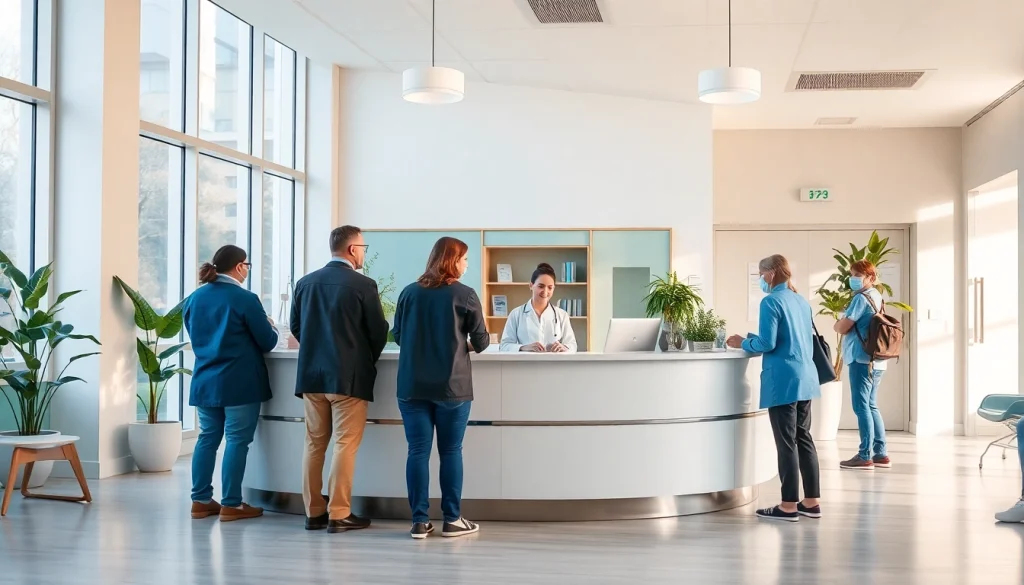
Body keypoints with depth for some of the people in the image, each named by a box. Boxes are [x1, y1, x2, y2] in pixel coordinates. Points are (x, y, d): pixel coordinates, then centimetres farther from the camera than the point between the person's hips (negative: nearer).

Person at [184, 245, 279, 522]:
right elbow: (267, 342, -8)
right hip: (239, 383, -7)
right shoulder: (245, 299, -12)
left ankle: (201, 500, 15)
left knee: (208, 438, 13)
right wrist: (271, 328, 13)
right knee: (237, 441, -1)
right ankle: (231, 504, 0)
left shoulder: (194, 299, 8)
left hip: (204, 381, 7)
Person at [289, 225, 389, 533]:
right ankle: (339, 514, 0)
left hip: (311, 373, 5)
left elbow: (295, 326, 10)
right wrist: (367, 360, 15)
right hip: (349, 376, -5)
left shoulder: (305, 282, 5)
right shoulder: (363, 285, -10)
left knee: (314, 444, 11)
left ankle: (314, 512, 15)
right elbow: (379, 331, -4)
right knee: (345, 445, 0)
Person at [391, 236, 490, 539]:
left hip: (412, 385, 3)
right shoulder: (465, 295, -4)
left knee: (417, 451, 4)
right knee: (451, 451, 6)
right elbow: (481, 341, 0)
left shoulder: (409, 293, 6)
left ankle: (420, 521, 4)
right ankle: (452, 520, 10)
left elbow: (398, 335, 13)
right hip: (452, 386, -3)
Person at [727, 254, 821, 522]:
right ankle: (811, 502, 16)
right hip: (805, 377, 8)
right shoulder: (802, 302, 14)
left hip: (783, 380, -8)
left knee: (786, 443, -3)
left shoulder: (771, 302, -11)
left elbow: (767, 343, -17)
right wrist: (752, 338, 23)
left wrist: (743, 343, 2)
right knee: (804, 439, 13)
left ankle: (789, 505, 1)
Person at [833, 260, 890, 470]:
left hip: (862, 360, -9)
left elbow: (842, 327, -14)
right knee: (871, 406, 14)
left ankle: (865, 456, -4)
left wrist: (836, 324, 6)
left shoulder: (861, 298, -13)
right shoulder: (877, 297, 15)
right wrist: (843, 323, 8)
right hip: (875, 360, 9)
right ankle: (880, 454, 15)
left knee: (861, 407, -5)